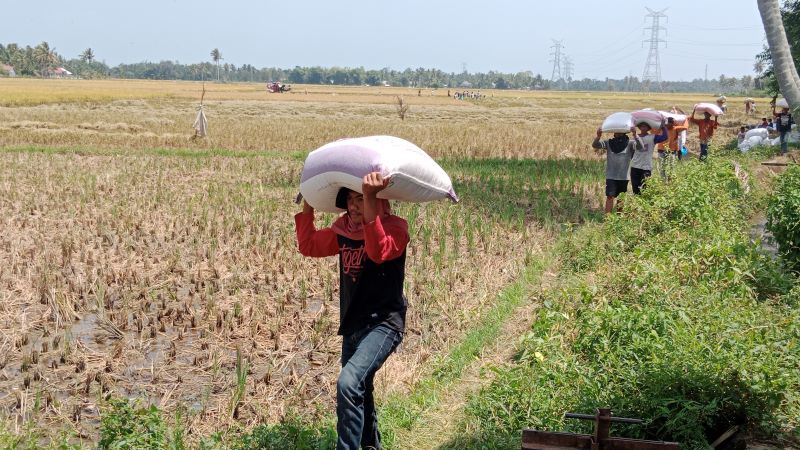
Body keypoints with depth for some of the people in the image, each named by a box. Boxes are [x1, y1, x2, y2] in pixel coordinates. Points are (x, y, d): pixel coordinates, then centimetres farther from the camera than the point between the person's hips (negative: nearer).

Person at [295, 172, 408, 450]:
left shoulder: (394, 227, -12)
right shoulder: (344, 230, 9)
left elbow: (379, 251, -34)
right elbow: (308, 246, 20)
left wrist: (370, 200, -42)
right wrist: (308, 204, 14)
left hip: (383, 324, -8)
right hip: (353, 325, 8)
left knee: (348, 383, -29)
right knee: (359, 392, 20)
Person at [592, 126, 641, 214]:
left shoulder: (629, 143, -2)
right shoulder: (609, 142, 2)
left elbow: (640, 146, -20)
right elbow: (595, 145, -9)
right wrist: (598, 136, -30)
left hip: (623, 176, 1)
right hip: (611, 176, 0)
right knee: (610, 196, -13)